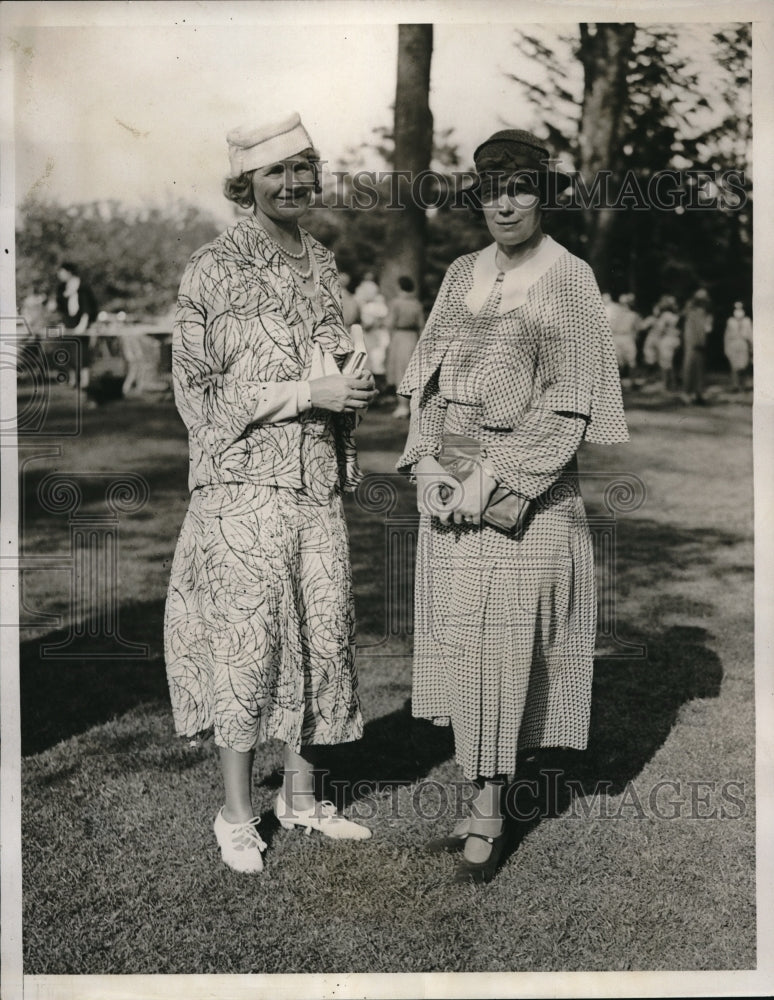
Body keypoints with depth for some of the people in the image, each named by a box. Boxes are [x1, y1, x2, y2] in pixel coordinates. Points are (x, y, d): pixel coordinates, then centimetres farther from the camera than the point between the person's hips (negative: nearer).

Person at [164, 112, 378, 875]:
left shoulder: (322, 264, 13)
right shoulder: (213, 269, -5)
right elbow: (197, 391, -9)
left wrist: (351, 386, 4)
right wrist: (305, 393, -15)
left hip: (318, 483, 6)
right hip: (245, 484, -6)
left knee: (320, 634, 9)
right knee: (245, 639, -1)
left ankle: (300, 796, 25)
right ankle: (236, 814, 14)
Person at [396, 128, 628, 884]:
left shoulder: (569, 281, -5)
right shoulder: (461, 276, 11)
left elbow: (565, 406, -10)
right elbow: (427, 378, 11)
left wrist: (492, 476, -15)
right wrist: (427, 464, -3)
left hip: (528, 495, -5)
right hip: (452, 490, 5)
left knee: (504, 651, -3)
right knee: (461, 648, 8)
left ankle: (486, 821, 10)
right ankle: (484, 806, 22)